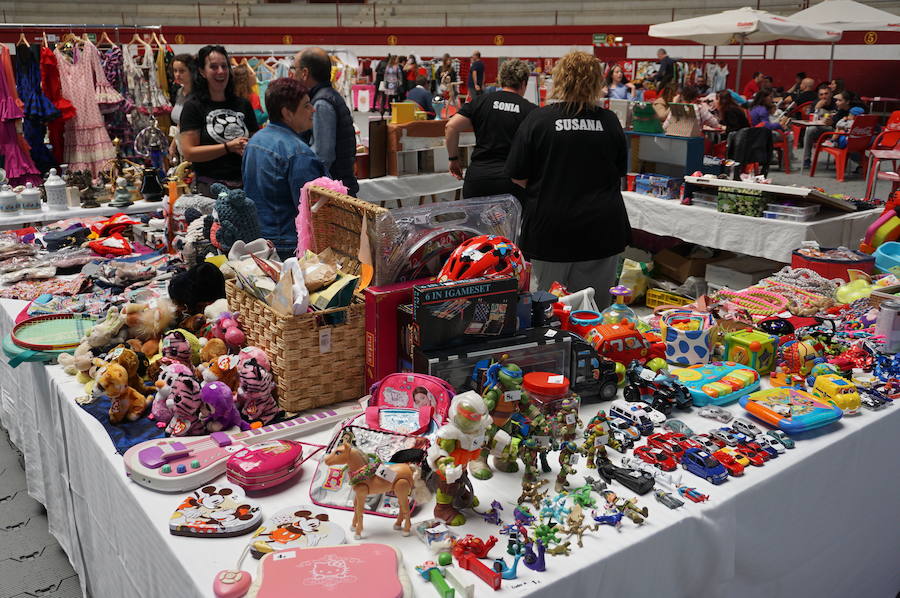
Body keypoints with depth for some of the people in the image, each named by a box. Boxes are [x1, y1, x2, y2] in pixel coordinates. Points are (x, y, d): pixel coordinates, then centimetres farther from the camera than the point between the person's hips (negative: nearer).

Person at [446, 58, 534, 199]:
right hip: (512, 179, -1)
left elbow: (452, 126, -5)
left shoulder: (482, 101, 4)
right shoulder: (531, 110, 0)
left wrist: (453, 159, 6)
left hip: (478, 175, 2)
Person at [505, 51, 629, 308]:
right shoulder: (610, 121, 0)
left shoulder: (538, 119, -7)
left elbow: (518, 176, -3)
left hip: (551, 229, -2)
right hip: (601, 229, 2)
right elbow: (620, 172, 12)